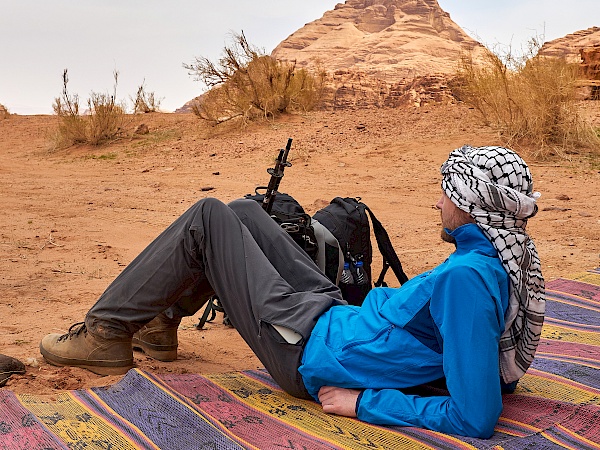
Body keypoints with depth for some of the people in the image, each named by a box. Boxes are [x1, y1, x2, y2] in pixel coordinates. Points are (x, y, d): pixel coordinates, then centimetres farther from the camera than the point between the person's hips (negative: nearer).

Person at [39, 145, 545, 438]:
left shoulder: (467, 278, -31)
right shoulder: (506, 259, -3)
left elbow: (476, 419, -35)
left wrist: (365, 402, -25)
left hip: (309, 349, -9)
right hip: (338, 313, 9)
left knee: (207, 217, -3)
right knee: (244, 211, 18)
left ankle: (106, 333, 10)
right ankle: (161, 324, 31)